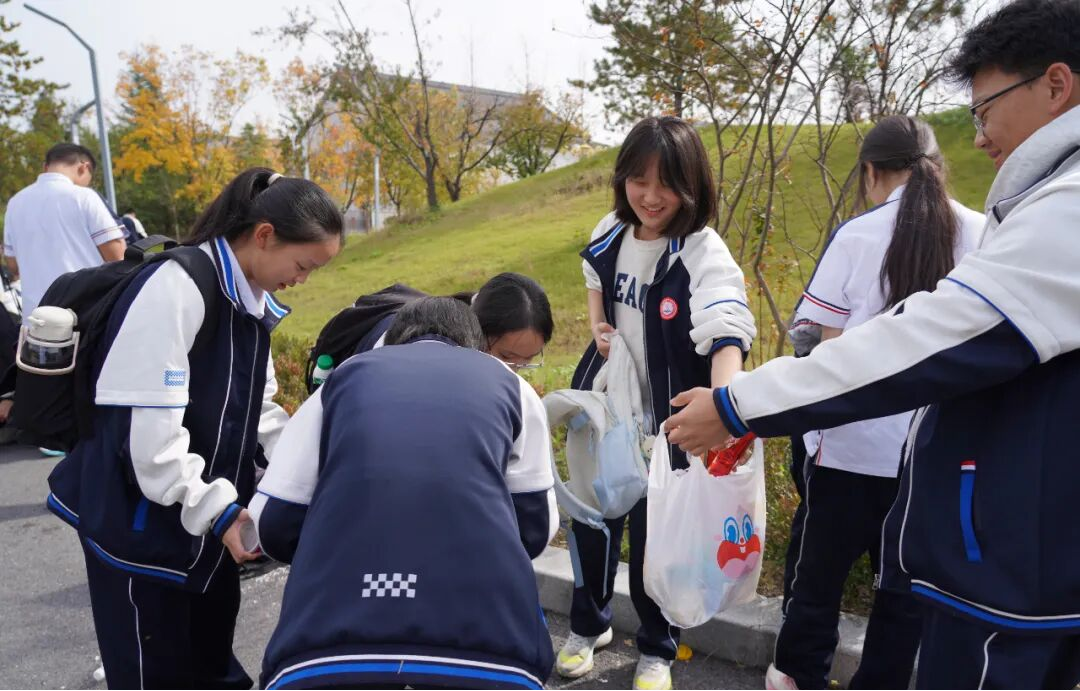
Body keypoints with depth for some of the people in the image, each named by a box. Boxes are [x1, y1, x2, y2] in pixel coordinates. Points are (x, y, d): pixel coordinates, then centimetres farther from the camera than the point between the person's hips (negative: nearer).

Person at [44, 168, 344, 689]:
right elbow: (146, 426, -25)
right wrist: (217, 509, -22)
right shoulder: (175, 289, -22)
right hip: (141, 524, -8)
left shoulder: (252, 300, 7)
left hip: (207, 519, 8)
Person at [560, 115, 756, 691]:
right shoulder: (612, 233, -2)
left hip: (666, 419, -5)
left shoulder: (704, 255, -21)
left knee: (653, 533, 7)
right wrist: (597, 327, -1)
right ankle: (588, 625, 42)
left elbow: (726, 333, -37)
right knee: (590, 518, 16)